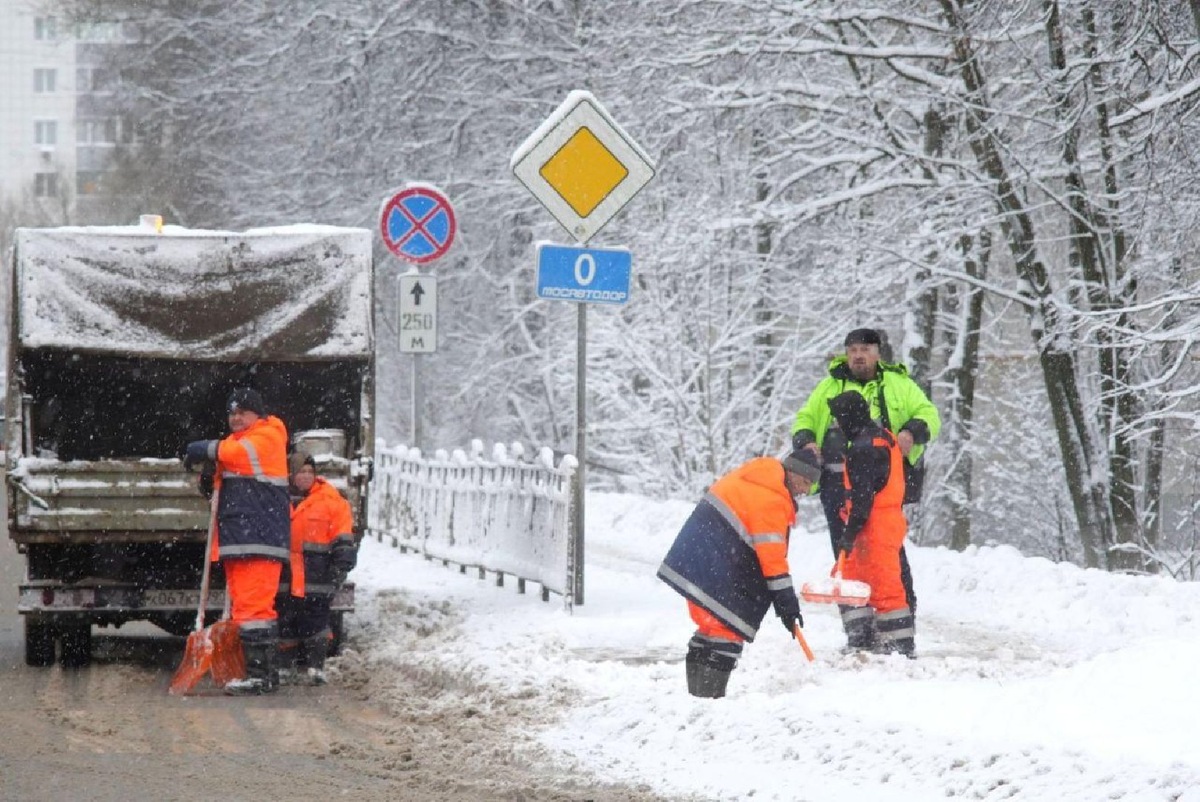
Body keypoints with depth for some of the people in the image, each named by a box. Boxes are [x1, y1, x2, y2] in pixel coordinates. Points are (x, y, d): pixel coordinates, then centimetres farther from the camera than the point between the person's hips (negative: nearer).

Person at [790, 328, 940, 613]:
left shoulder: (898, 384, 10)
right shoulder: (830, 387, 17)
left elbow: (929, 415, 8)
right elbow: (804, 419, 23)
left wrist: (912, 432, -14)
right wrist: (805, 441, 1)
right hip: (837, 481, 3)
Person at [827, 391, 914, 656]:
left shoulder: (862, 447, -17)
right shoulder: (884, 437, 15)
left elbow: (862, 496, -22)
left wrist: (850, 532, -21)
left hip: (875, 525, -11)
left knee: (884, 587, -8)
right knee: (851, 578, 18)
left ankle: (901, 645, -7)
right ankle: (862, 640, 21)